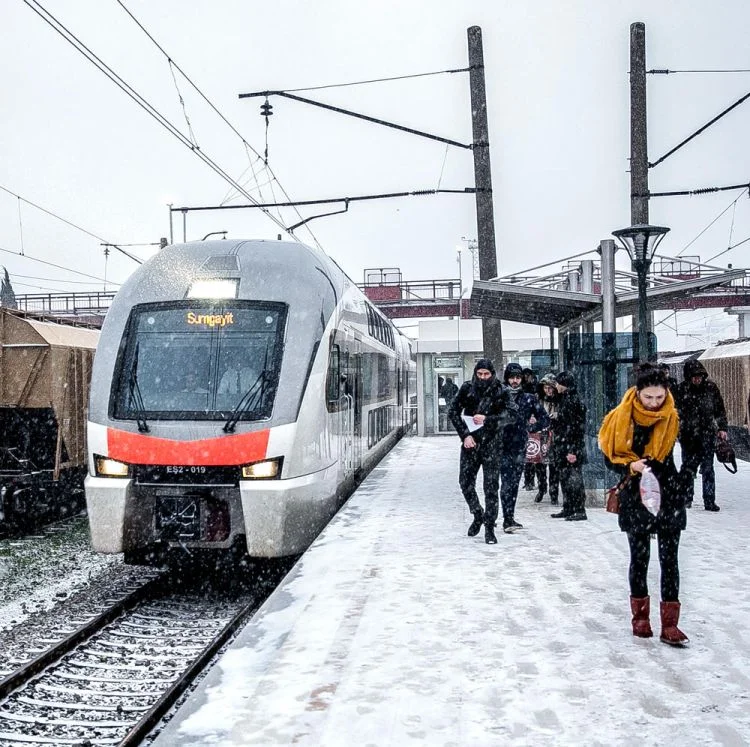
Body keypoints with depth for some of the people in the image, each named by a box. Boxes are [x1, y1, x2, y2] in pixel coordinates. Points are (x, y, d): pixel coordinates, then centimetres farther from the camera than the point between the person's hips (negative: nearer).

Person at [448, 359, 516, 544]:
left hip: (490, 443, -2)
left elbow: (511, 413, -10)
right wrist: (464, 435, -6)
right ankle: (478, 515, 28)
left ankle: (489, 527, 4)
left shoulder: (500, 392, -2)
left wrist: (487, 419, -18)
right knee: (465, 482, 4)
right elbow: (453, 412, 3)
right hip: (470, 442, 2)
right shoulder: (467, 388, 2)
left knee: (491, 486, -4)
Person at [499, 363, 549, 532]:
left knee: (514, 483, 8)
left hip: (520, 447, 3)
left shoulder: (529, 399, 6)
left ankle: (509, 518, 16)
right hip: (503, 446, -3)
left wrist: (530, 427, 1)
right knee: (506, 482, -10)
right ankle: (508, 520, -11)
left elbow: (545, 420, 9)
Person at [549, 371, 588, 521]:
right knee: (564, 477, 13)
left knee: (574, 478, -6)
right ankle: (568, 509, 21)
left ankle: (580, 511, -1)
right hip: (563, 448, 10)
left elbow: (576, 427, -18)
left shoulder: (573, 400, -15)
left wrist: (573, 450, -20)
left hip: (571, 447, -10)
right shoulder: (565, 399, 13)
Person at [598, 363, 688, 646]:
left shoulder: (675, 418, -6)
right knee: (639, 557, 8)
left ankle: (669, 623, 3)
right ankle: (640, 617, 23)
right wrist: (631, 467, -21)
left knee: (669, 559, -1)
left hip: (668, 496, 0)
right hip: (635, 496, 0)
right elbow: (610, 458, -3)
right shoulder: (621, 418, -8)